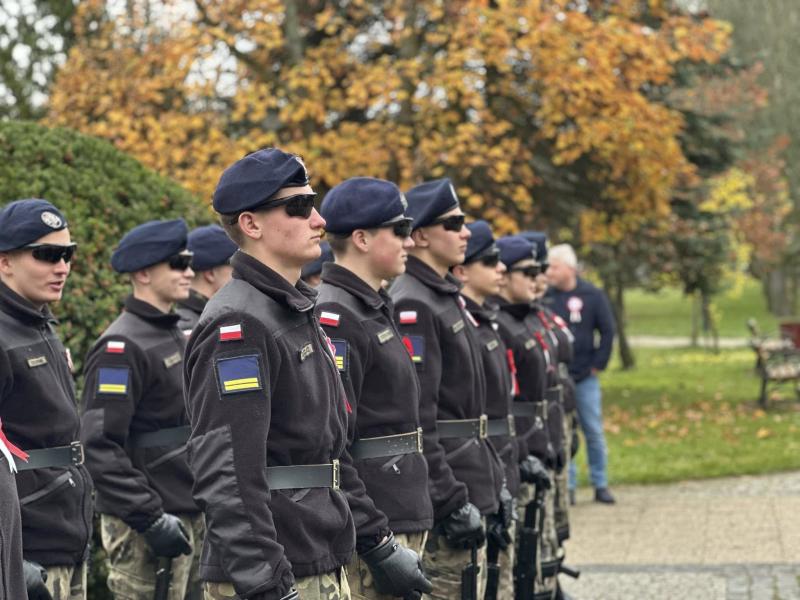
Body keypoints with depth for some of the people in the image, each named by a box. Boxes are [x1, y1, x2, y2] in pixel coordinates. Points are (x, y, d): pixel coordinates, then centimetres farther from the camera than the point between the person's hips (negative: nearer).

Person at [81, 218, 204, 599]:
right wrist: (151, 520, -23)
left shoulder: (176, 336, 15)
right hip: (143, 529, -9)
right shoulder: (121, 348, -14)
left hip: (190, 518, 9)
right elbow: (100, 446, -21)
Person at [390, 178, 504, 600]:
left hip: (467, 480, 10)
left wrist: (491, 477, 21)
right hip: (445, 484, -10)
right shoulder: (412, 307, -17)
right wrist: (452, 500, -22)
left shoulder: (447, 296, 15)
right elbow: (415, 419, -22)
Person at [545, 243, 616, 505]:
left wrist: (599, 364, -2)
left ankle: (601, 485, 15)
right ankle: (567, 485, 11)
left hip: (585, 377, 0)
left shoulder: (592, 295, -1)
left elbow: (608, 331, 2)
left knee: (594, 432, 6)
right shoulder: (544, 296, -2)